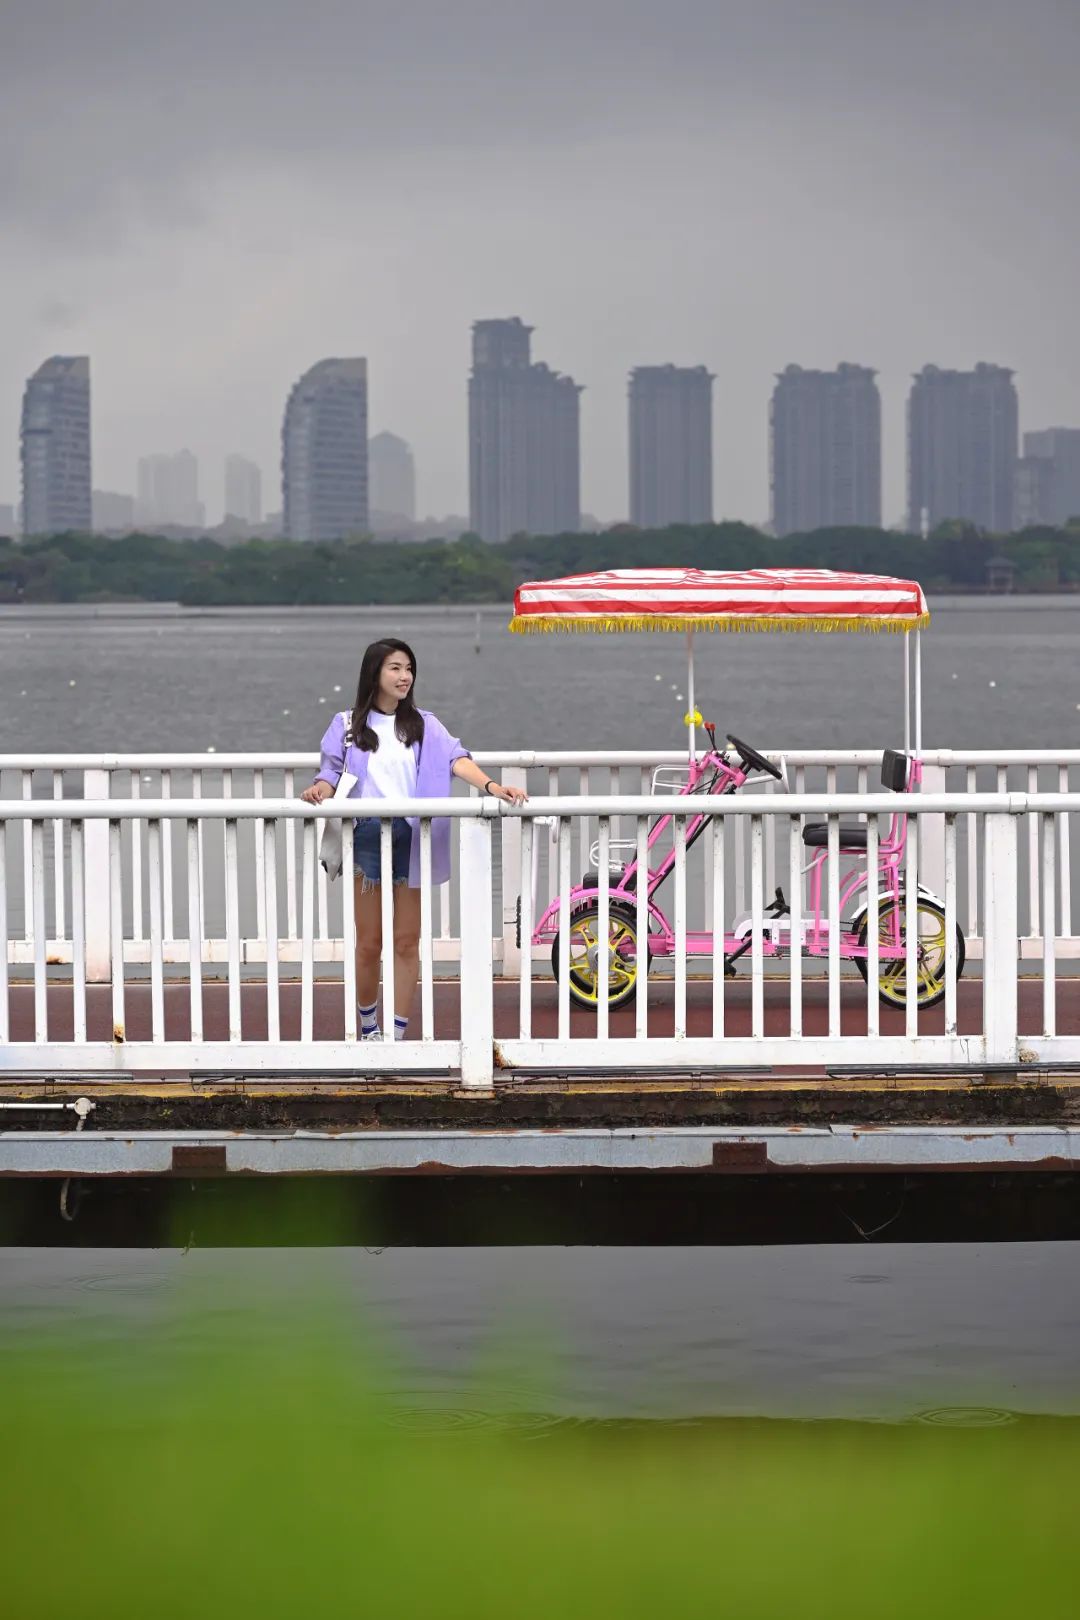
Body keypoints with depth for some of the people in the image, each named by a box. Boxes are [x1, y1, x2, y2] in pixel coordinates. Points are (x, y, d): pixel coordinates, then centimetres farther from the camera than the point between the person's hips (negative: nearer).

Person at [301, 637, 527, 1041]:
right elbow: (332, 771, 2)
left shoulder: (424, 725, 8)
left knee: (407, 942, 2)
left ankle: (397, 1033, 6)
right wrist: (319, 790, -21)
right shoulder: (348, 725, 7)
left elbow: (455, 759, -5)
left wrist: (491, 786, -22)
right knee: (369, 942, 3)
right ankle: (368, 1026, 19)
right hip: (368, 834, -1)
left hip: (412, 835, 1)